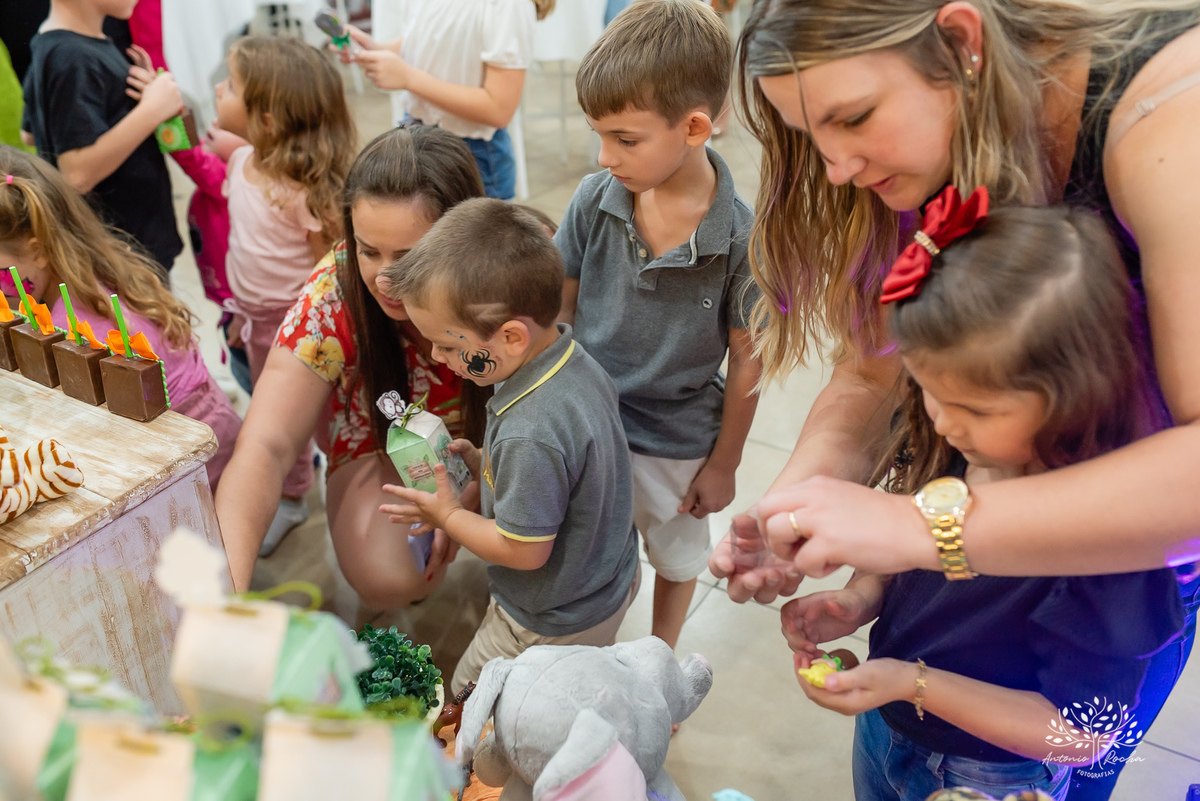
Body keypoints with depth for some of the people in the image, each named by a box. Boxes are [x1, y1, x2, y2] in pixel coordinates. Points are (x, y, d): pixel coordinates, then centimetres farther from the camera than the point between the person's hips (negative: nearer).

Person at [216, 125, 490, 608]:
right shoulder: (333, 299, -29)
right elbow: (264, 448, -34)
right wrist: (224, 591, -48)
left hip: (489, 441, 1)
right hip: (384, 443, -1)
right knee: (389, 581, -27)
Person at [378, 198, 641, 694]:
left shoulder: (530, 437, -38)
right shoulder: (578, 362, -10)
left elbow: (524, 551, -26)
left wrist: (448, 515, -11)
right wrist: (480, 465, 0)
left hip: (556, 627, -9)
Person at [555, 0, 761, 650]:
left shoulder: (741, 238, -23)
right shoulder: (595, 199, -15)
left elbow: (746, 361, -13)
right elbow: (561, 305, -2)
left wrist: (723, 464, -4)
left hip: (676, 442, -2)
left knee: (676, 554, 23)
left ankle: (660, 653, 51)